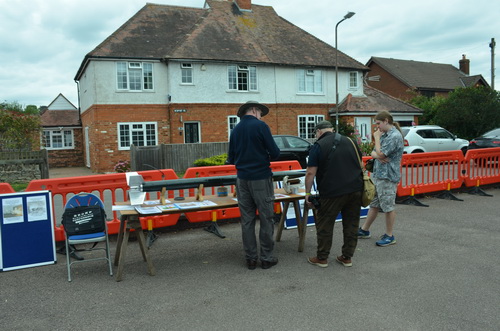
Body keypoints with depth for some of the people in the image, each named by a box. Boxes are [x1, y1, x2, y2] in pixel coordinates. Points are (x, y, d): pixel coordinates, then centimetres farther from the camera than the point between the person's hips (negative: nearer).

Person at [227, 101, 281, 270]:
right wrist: (268, 157, 10)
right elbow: (275, 153, -11)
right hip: (261, 178, -5)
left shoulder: (236, 129, 8)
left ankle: (250, 258, 16)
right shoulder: (260, 126, -9)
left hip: (242, 179, 5)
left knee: (247, 219, 10)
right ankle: (266, 258, 12)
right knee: (266, 218, 5)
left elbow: (231, 159, 12)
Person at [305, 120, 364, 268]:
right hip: (355, 189, 6)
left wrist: (307, 192, -2)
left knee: (324, 225, 6)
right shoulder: (349, 141, 13)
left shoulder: (318, 146, -4)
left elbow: (310, 173, -9)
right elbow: (361, 164, 20)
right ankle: (347, 257, 19)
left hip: (332, 191, -5)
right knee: (351, 224, 12)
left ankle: (322, 258, 13)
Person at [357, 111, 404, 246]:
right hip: (377, 174, 9)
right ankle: (364, 230, 26)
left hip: (388, 177, -9)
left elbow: (381, 154, -18)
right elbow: (374, 153, 12)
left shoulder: (395, 136, -15)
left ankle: (389, 236, 12)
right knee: (374, 204, 16)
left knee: (388, 207, 0)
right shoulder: (384, 134, 15)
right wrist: (377, 156, -12)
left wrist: (377, 138, -6)